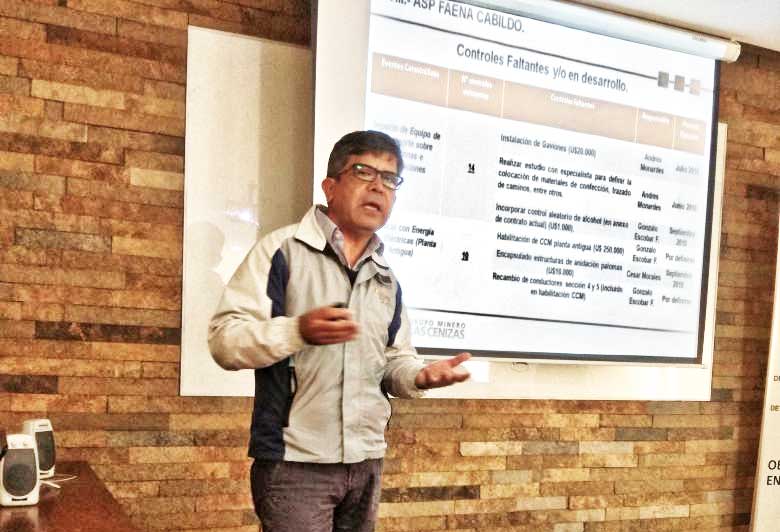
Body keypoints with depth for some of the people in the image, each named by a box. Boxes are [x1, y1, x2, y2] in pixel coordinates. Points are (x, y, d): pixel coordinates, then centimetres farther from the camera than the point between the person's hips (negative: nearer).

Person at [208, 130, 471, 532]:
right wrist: (298, 330, -28)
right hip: (295, 463, -6)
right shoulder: (282, 249, -7)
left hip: (366, 462, 7)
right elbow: (224, 338, -13)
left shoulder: (386, 279, 13)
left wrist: (420, 376, -3)